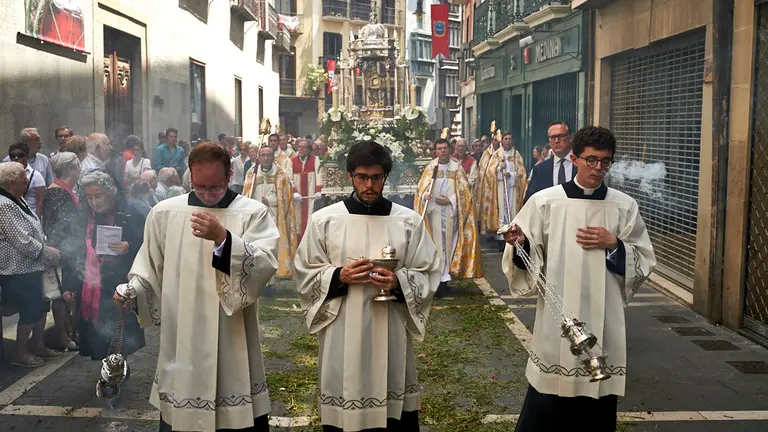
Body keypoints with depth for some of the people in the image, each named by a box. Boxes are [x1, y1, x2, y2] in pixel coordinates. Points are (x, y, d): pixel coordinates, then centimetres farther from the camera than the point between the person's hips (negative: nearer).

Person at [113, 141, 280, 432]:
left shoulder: (253, 213, -3)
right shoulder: (164, 212, 6)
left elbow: (265, 267, -17)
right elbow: (151, 269, 12)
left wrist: (223, 238, -27)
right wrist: (131, 290, -7)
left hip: (233, 350, -2)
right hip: (180, 347, 2)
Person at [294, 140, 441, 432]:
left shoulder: (409, 221, 3)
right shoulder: (324, 220, 2)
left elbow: (428, 276, 5)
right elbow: (305, 276, 5)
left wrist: (399, 282, -15)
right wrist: (339, 276, -13)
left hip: (391, 335, 1)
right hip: (342, 337, 0)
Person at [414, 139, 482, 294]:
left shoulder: (457, 167, 4)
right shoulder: (430, 167, 7)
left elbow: (464, 190, 3)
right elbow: (421, 188, 6)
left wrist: (451, 200, -10)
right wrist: (425, 195, -15)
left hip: (451, 210, 0)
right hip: (434, 210, 1)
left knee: (449, 241, -1)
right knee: (437, 242, -3)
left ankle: (444, 276, 4)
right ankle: (443, 276, -1)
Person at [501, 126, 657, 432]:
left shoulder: (624, 206, 3)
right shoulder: (544, 201, -2)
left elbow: (645, 262, 7)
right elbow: (529, 257, -2)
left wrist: (614, 244, -9)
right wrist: (520, 243, -23)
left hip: (604, 318, 2)